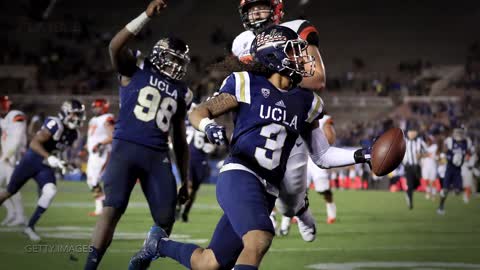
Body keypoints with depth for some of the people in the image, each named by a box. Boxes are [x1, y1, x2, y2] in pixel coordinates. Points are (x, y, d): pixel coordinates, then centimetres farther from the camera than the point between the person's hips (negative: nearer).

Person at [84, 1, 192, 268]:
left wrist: (185, 181, 21)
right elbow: (116, 46, -14)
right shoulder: (136, 69, 7)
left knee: (165, 219, -4)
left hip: (158, 156, 5)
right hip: (126, 147, -5)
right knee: (113, 207, -17)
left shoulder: (182, 93, 19)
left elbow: (180, 141, 24)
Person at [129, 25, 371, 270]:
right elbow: (197, 113, 4)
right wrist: (209, 126, -19)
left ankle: (160, 243, 37)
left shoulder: (305, 103, 15)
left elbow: (322, 156, 20)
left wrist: (360, 156, 5)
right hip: (239, 176, -6)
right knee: (259, 240, -33)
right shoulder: (248, 84, 1)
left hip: (267, 192, 6)